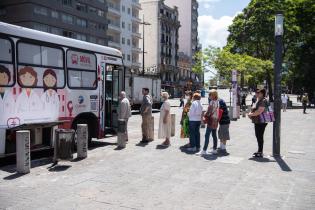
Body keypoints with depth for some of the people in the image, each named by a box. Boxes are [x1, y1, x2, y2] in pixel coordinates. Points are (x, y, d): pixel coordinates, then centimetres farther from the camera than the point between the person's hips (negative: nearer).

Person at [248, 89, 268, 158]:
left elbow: (259, 111, -25)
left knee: (260, 136, -5)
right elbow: (255, 109, 26)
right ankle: (260, 151, 25)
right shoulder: (258, 101, 16)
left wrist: (251, 114, -14)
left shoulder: (263, 101, -17)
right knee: (258, 136, 15)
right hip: (257, 122, 10)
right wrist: (251, 113, 6)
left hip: (261, 122, -10)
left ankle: (260, 152, 2)